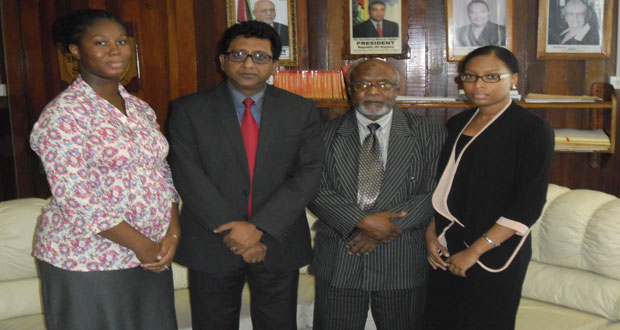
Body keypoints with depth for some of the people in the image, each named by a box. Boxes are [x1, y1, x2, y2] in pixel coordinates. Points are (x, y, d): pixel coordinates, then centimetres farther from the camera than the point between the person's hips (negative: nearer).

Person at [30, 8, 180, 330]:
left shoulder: (140, 108, 8)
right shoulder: (62, 115, -13)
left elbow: (163, 174, 9)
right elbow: (75, 198, -19)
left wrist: (172, 234, -5)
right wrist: (143, 245, -15)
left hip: (151, 256, 6)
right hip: (87, 260, -6)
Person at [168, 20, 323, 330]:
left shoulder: (301, 110, 1)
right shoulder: (189, 109, -2)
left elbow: (308, 174, -6)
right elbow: (188, 176, -9)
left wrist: (261, 229, -16)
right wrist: (233, 230, -15)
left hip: (279, 243, 1)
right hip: (211, 246, 0)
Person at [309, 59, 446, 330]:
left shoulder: (428, 134, 2)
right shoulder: (326, 133, 4)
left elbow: (436, 192, -6)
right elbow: (315, 189, -4)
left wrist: (388, 227, -14)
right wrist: (362, 222, -17)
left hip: (402, 262, 0)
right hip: (338, 263, 1)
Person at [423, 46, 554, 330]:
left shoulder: (532, 129, -9)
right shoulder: (457, 124, 8)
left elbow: (529, 204, -14)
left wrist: (475, 251, -16)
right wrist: (431, 233, 0)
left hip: (494, 252, -5)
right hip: (446, 251, 5)